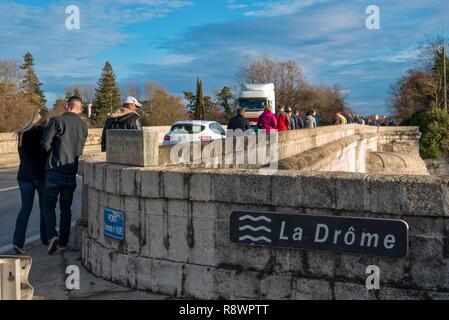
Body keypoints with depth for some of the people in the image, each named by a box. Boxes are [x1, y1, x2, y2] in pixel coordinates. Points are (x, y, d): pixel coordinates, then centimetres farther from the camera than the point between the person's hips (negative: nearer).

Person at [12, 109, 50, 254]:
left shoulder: (22, 133, 11)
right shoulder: (45, 131, -7)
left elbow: (22, 155, 13)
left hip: (24, 175, 4)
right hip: (41, 174, -4)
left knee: (25, 208, 5)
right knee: (45, 206, 12)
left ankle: (18, 241, -9)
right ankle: (46, 238, 22)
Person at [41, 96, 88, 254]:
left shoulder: (57, 121, -7)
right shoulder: (83, 126, 7)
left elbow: (45, 143, -11)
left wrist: (52, 153, 9)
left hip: (54, 171, -4)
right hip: (71, 173, 4)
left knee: (49, 205, 7)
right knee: (66, 208, 14)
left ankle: (52, 235, -10)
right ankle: (64, 242, 17)